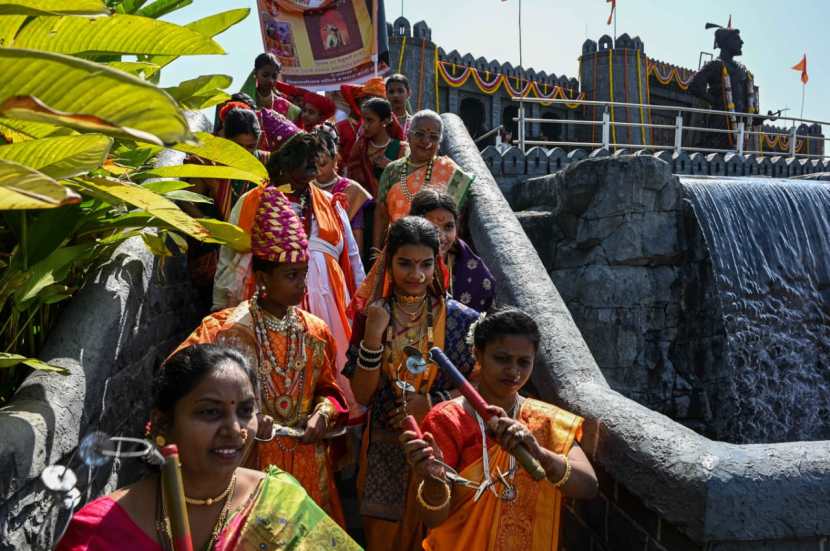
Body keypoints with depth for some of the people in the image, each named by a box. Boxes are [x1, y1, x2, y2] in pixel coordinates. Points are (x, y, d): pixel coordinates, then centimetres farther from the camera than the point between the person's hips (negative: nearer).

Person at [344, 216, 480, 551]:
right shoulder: (371, 315, -6)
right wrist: (373, 335, -22)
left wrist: (432, 402, -17)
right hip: (384, 449, 1)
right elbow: (361, 395, -10)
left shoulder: (458, 318, -9)